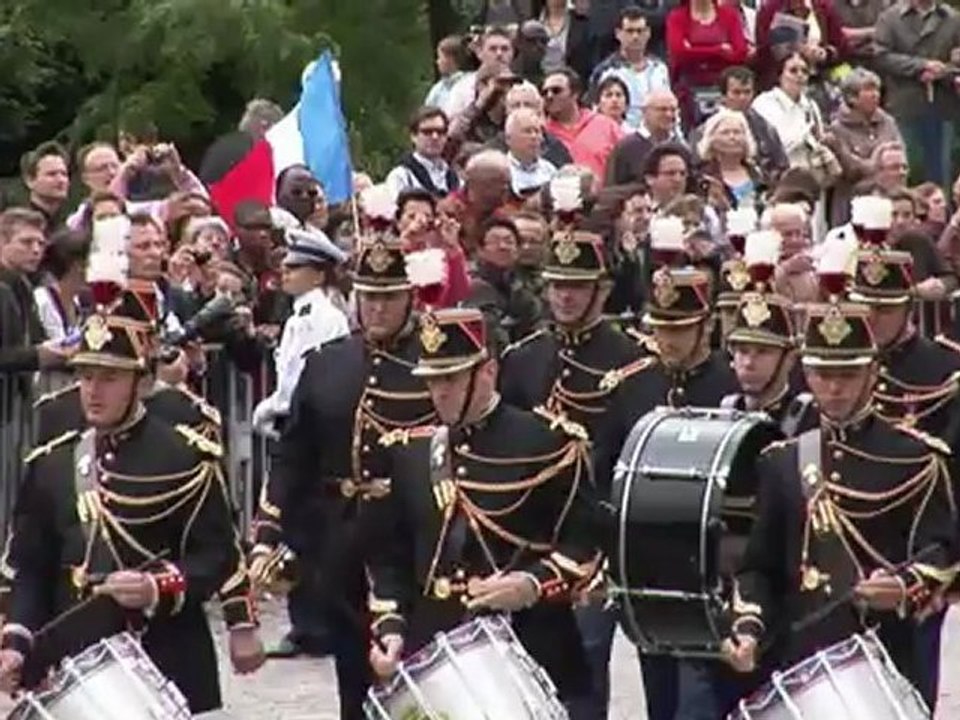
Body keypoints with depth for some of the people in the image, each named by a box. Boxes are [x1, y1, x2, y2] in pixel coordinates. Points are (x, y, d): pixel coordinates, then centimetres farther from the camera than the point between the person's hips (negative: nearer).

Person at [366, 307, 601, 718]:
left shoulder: (550, 442, 0)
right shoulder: (407, 451, 13)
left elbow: (586, 543, -2)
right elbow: (389, 555, 16)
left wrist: (534, 584, -18)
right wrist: (389, 628, 1)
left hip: (531, 662, -3)